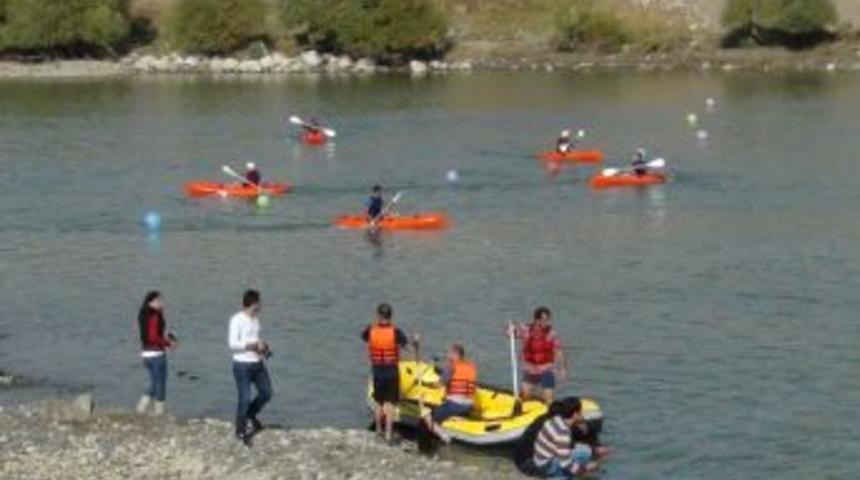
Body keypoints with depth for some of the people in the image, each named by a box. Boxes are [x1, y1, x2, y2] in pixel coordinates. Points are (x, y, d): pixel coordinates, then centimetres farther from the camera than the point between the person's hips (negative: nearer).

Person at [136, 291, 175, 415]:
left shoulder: (145, 316, 10)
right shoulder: (154, 317, -18)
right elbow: (153, 337, -24)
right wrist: (168, 343, -14)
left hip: (146, 353, 9)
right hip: (156, 354, -9)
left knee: (154, 383, 18)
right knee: (160, 383, 2)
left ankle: (142, 407, 13)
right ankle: (159, 410, 8)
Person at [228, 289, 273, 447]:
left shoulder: (255, 319, 12)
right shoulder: (237, 320, -14)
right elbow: (232, 344, -19)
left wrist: (262, 346, 5)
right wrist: (253, 345, -20)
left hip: (258, 363, 8)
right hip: (242, 365, -8)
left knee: (266, 393, 10)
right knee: (244, 399, -3)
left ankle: (250, 415, 35)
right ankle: (241, 431, 13)